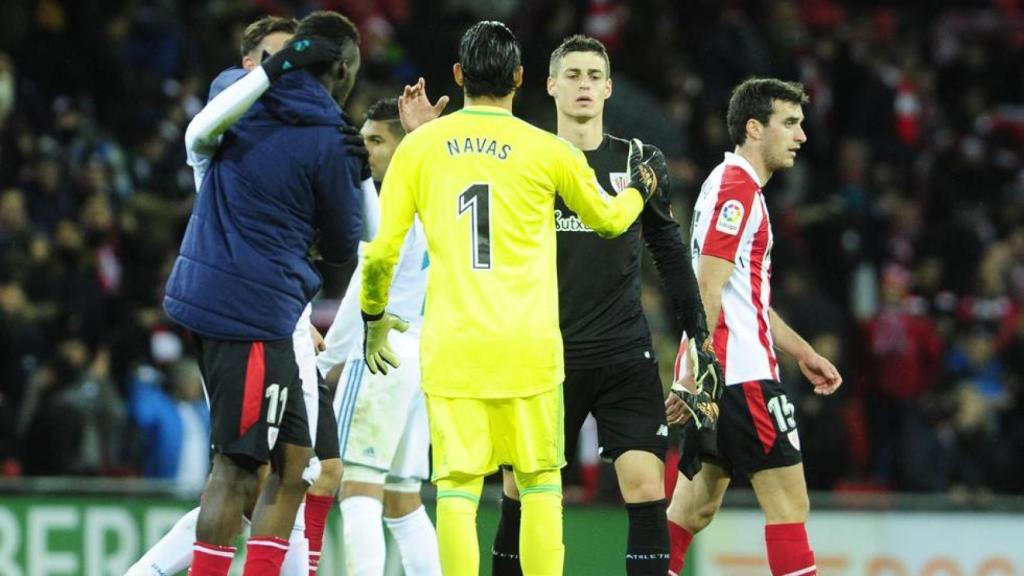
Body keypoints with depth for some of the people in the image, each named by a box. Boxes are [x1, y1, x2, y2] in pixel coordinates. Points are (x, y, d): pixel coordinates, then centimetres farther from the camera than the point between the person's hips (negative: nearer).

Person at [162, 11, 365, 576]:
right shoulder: (327, 142, -12)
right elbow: (342, 246, 0)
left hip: (206, 290, 8)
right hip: (254, 310, -8)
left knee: (293, 461, 14)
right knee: (237, 467, -6)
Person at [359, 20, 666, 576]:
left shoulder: (419, 146, 3)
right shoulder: (549, 152, 1)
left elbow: (381, 251, 5)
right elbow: (608, 219, 20)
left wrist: (373, 319, 23)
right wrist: (641, 186, 41)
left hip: (451, 343, 1)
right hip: (528, 344, -1)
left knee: (457, 487, 1)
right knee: (540, 481, 10)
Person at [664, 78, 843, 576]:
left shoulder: (736, 187, 21)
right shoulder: (736, 189, -11)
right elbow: (707, 289, -19)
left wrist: (802, 353, 29)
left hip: (720, 374, 10)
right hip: (741, 372, -10)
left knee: (696, 506, 9)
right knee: (789, 501, -9)